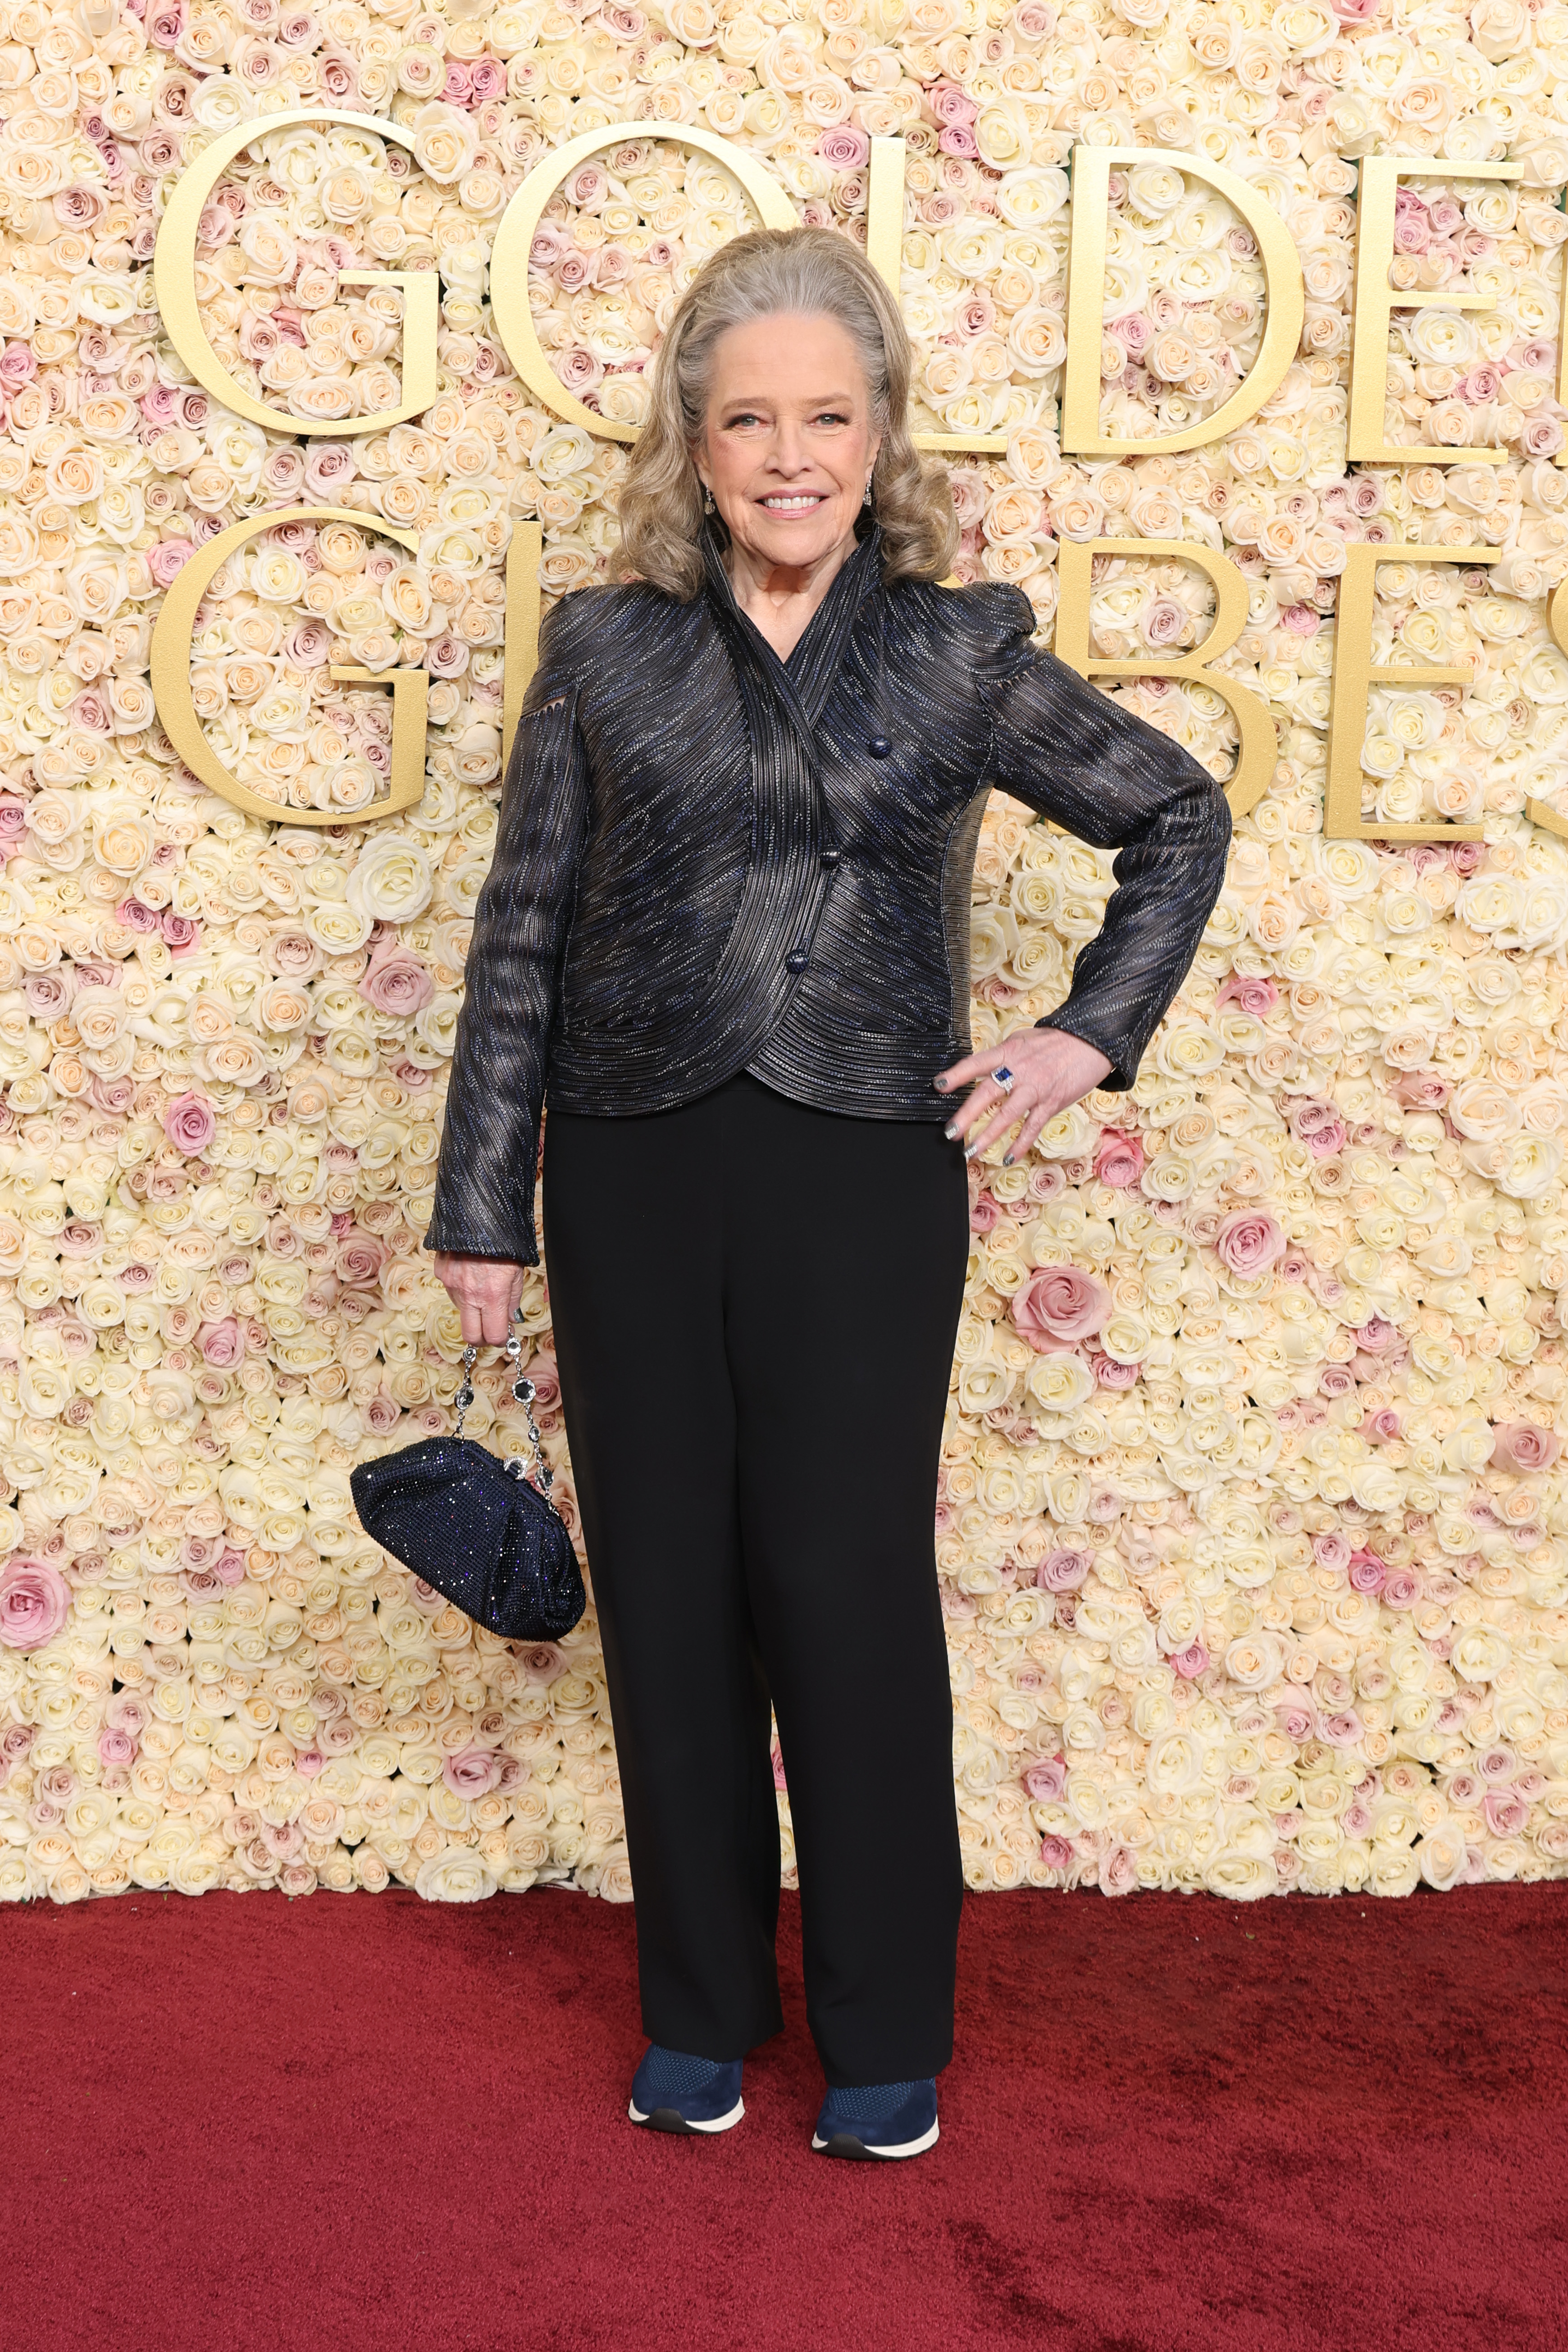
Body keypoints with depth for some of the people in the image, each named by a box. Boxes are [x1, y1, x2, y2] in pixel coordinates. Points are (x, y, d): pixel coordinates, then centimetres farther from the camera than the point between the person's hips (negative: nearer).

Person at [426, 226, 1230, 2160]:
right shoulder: (605, 651, 4)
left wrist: (1094, 1033, 5)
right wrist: (482, 1204, 3)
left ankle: (886, 2035, 18)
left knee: (849, 1595, 0)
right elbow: (523, 938, 5)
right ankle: (700, 2011, 25)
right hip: (635, 1174, 2)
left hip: (866, 1171, -2)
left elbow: (1179, 821, 14)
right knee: (667, 1593, 8)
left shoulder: (959, 654, 2)